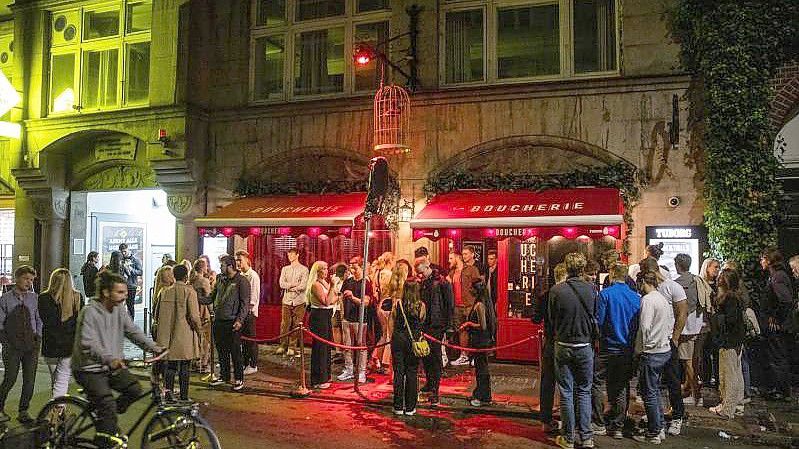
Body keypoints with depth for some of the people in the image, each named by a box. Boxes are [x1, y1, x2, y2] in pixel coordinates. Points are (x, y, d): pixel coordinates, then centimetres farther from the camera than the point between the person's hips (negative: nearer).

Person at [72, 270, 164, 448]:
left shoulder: (119, 310, 3)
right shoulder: (90, 312, -19)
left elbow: (133, 331, 1)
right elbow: (88, 343, -28)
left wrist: (154, 347, -14)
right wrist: (109, 358, -42)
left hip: (112, 366, 7)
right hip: (89, 369, -7)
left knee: (135, 389, -8)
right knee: (108, 404, -15)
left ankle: (103, 416, 13)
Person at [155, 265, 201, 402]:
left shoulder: (165, 292, 4)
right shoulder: (190, 292, -11)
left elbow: (156, 314, 10)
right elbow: (194, 316, -15)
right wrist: (198, 329, 1)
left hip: (168, 336, 4)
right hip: (185, 336, -4)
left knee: (170, 365, 14)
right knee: (184, 367, 7)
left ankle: (168, 389, -1)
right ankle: (184, 397, 13)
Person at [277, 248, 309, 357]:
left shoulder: (304, 269, 2)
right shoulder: (285, 269, 13)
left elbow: (303, 286, -10)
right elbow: (282, 284, 1)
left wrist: (289, 287, -5)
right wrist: (295, 284, -9)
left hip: (299, 301, -3)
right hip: (286, 300, 3)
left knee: (296, 325, -1)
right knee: (284, 324, 1)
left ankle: (292, 347, 5)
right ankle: (283, 345, 9)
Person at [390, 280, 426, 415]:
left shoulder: (398, 304, -5)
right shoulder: (421, 305, -6)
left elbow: (392, 324, 1)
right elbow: (422, 321, 7)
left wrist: (392, 339, 10)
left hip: (398, 338, 0)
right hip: (414, 340, 0)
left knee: (398, 372, 7)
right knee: (412, 373, 7)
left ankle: (398, 407, 13)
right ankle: (410, 407, 12)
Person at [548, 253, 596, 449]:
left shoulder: (556, 291, -12)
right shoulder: (591, 289, -10)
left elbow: (551, 319, -1)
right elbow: (596, 319, 0)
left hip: (563, 347, -1)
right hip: (585, 346, 1)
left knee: (566, 392, 7)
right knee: (584, 391, 13)